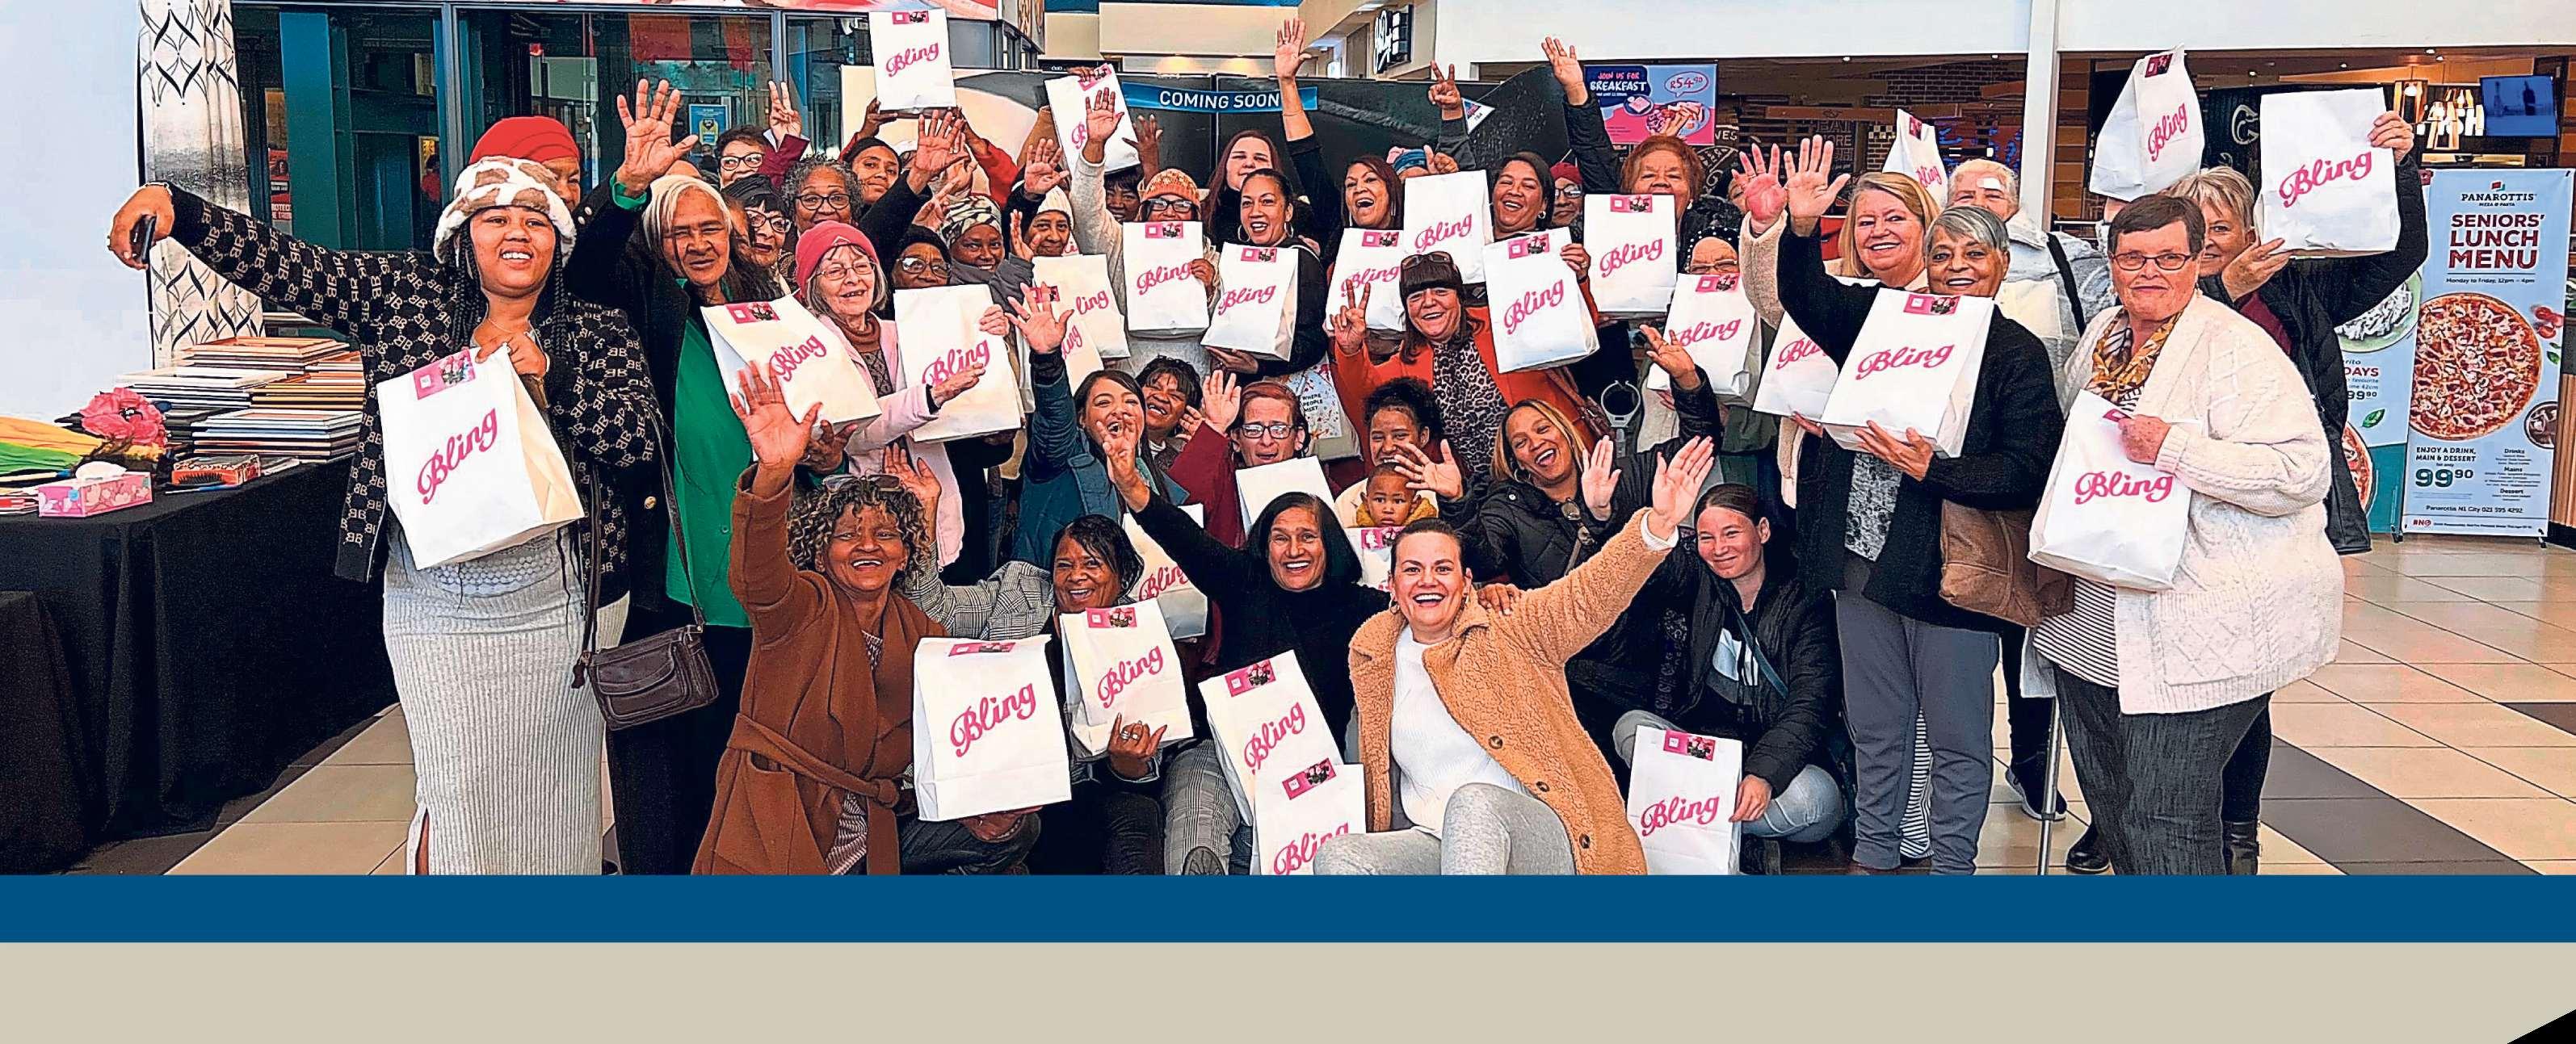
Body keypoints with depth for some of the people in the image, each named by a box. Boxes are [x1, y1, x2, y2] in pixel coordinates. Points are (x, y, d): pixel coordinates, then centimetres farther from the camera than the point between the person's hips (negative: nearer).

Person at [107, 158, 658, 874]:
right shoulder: (406, 296, 4)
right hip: (436, 606, 0)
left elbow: (637, 435, -9)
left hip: (558, 602, 0)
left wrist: (546, 379, -20)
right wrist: (174, 209, -15)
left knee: (554, 786, 10)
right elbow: (294, 267, -2)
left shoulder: (598, 332, 2)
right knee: (457, 790, 4)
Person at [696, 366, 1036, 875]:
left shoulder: (924, 635, 11)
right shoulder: (801, 608, -5)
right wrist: (773, 472, -49)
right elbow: (757, 578, -30)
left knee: (1017, 828, 0)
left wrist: (989, 807, -12)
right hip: (775, 842, -6)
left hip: (870, 839, 6)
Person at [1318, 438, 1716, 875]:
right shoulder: (1370, 653, 13)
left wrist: (1658, 523, -31)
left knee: (1473, 801, -38)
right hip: (1434, 845, 4)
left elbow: (1591, 594, -14)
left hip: (1539, 834, -3)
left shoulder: (1510, 630, 2)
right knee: (1338, 854, -26)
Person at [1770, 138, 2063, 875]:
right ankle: (1871, 855, 33)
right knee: (1875, 729, 18)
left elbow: (2029, 473, -14)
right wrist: (1801, 227, -18)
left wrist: (1932, 469, -23)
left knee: (1957, 737, 7)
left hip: (1948, 567, -4)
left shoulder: (2017, 353, -5)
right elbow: (1810, 299, -2)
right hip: (1863, 558, 5)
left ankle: (1952, 866, 23)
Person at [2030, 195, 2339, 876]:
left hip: (2198, 633, -8)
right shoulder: (2101, 339, 12)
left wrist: (2175, 449, -27)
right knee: (2109, 796, 19)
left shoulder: (2236, 348, -12)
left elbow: (2301, 471, -22)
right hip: (2097, 622, 8)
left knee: (2165, 819, -7)